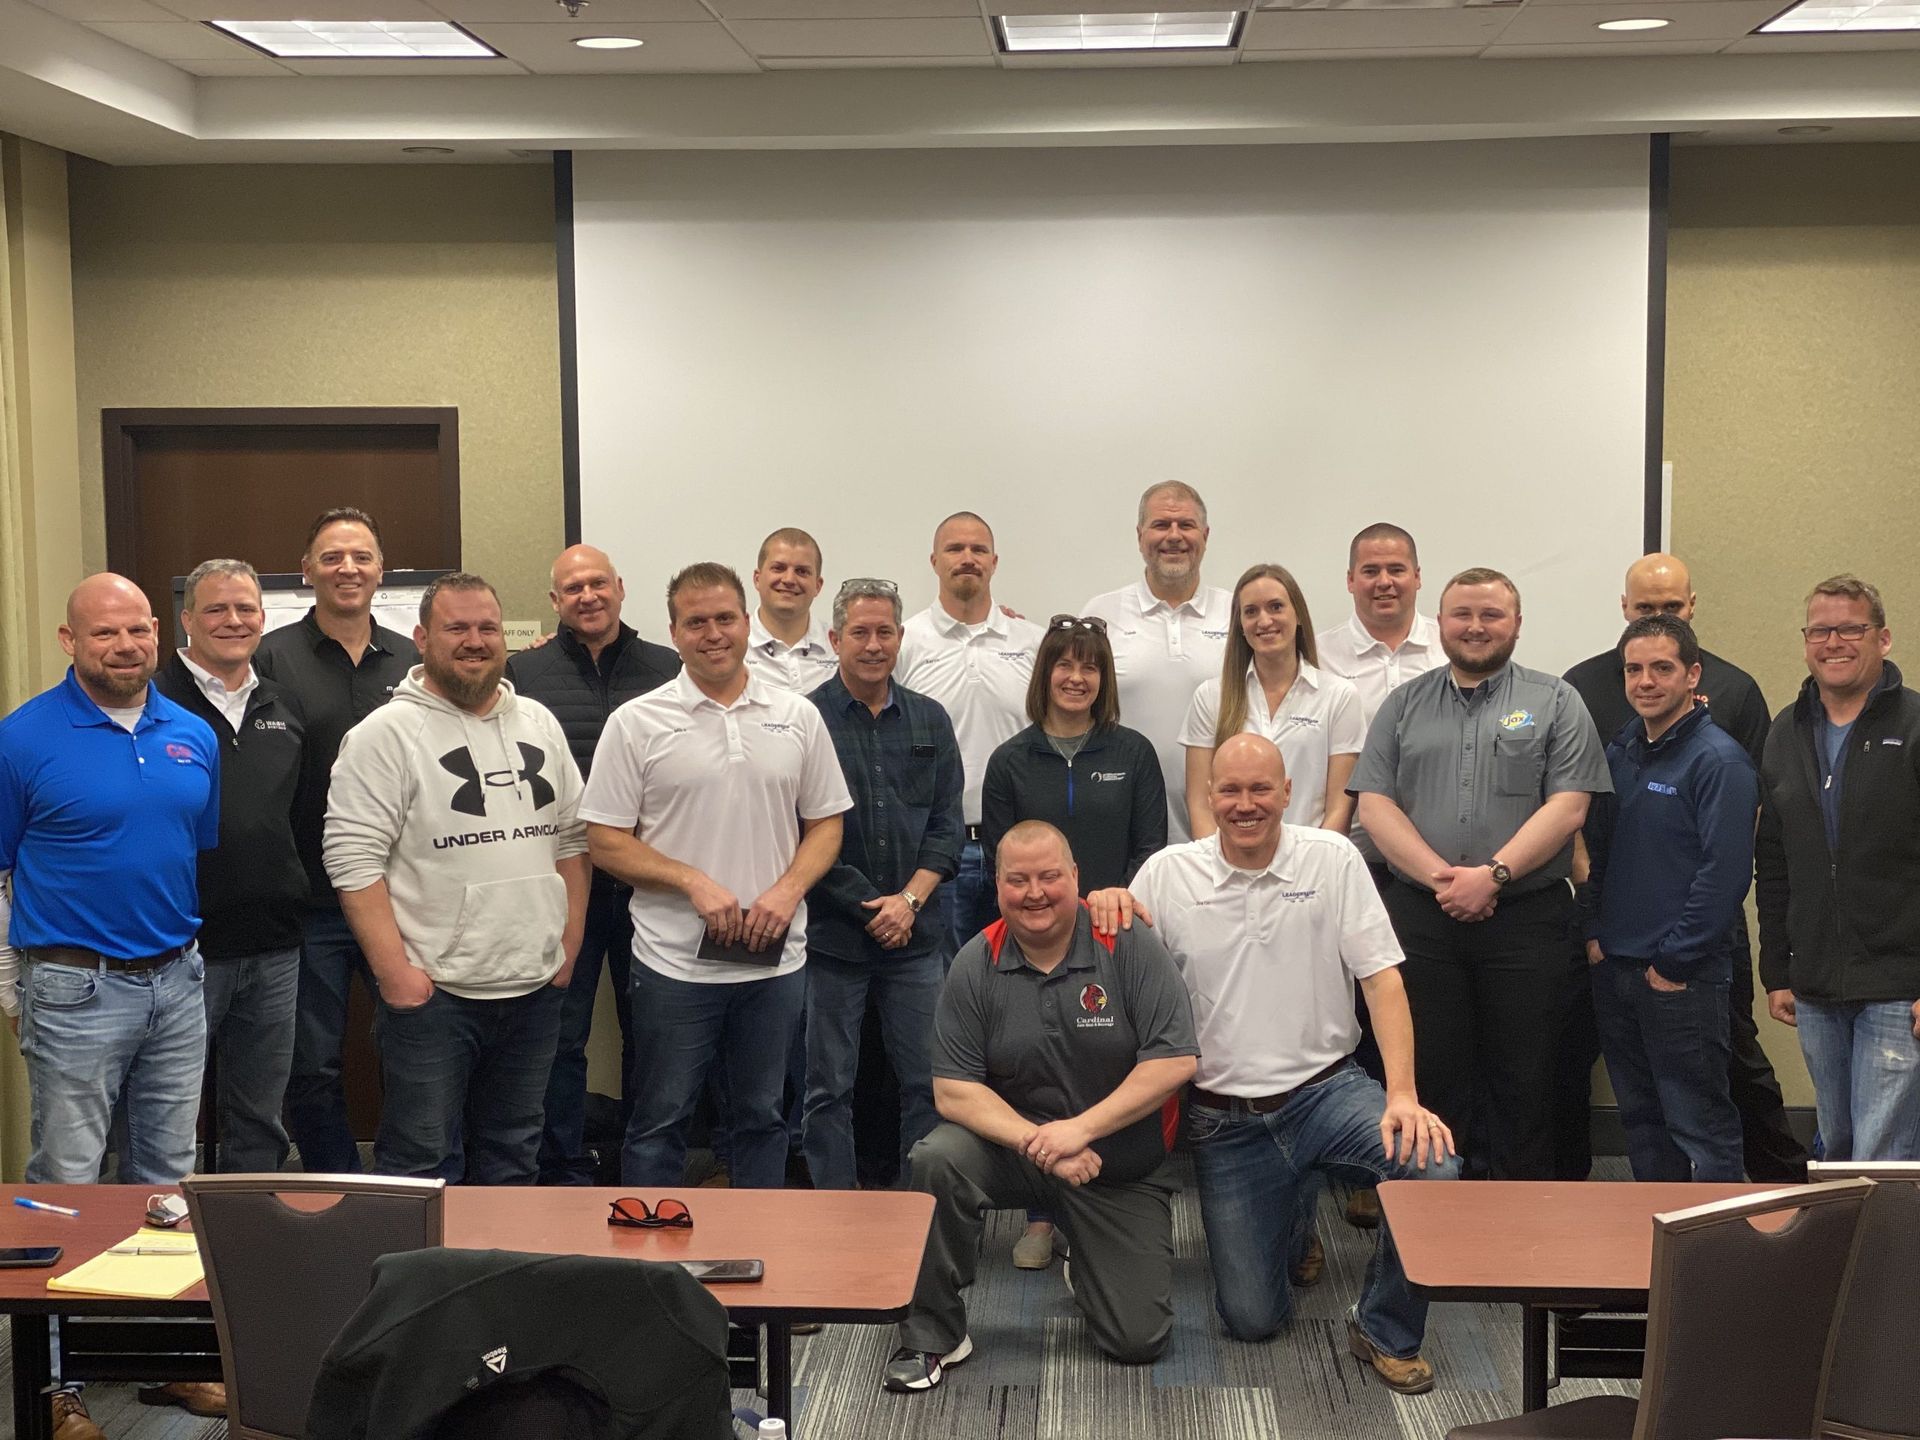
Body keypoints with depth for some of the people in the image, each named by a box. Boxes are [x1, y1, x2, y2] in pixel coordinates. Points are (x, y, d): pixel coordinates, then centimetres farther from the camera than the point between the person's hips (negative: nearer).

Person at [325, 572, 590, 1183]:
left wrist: (569, 946, 9)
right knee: (423, 1167, -1)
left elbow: (572, 838, 16)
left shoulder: (539, 724, 12)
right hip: (432, 994, -5)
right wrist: (395, 971, -17)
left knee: (513, 1164, 15)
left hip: (534, 989, 6)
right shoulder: (386, 734, -7)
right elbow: (354, 858, -13)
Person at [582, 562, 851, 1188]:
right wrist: (694, 883, -15)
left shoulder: (797, 717, 5)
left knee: (762, 1117, 14)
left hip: (775, 960, 3)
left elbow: (825, 823, 10)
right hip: (676, 963, -3)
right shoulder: (637, 723, -3)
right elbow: (605, 840, -5)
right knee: (660, 1121, 6)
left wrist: (789, 889, -9)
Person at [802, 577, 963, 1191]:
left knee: (928, 1081, 7)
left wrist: (910, 899, -7)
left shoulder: (930, 721, 10)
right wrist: (867, 909, -9)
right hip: (831, 934, -3)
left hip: (915, 934, 3)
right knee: (828, 1087, 5)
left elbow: (947, 824, 8)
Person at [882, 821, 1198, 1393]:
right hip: (1014, 1148, 1)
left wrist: (1080, 1128, -24)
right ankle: (931, 1337, -11)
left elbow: (1175, 1061, -18)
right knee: (935, 1160, -31)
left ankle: (1085, 1268, 29)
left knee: (1138, 1340, -8)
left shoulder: (1129, 946, -12)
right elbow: (953, 1090, -11)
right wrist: (1037, 1143, -25)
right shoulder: (976, 965, -7)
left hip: (1123, 1168, -1)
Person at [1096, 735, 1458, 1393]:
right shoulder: (1167, 874, -1)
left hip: (1326, 1088, 0)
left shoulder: (1332, 858, -3)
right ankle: (1291, 1217, 36)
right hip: (1224, 1117, 1)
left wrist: (1403, 1094, -19)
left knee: (1432, 1165, -30)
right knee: (1250, 1318, 1)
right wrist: (1105, 909, -18)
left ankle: (1386, 1332, -4)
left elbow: (1382, 977, -6)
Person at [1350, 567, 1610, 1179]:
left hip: (1526, 917, -2)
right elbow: (1374, 804, 4)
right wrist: (1438, 877, -11)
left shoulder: (1554, 703, 6)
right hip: (1420, 917, 2)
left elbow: (1567, 806, -5)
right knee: (1431, 1075, 6)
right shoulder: (1405, 704, 13)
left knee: (1523, 1081, 2)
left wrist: (1494, 875, -15)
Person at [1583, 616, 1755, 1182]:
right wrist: (1595, 933, 7)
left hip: (1682, 979, -7)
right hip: (1614, 967, 7)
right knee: (1640, 1120, 15)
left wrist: (1674, 962, -16)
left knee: (1700, 1125, -2)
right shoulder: (1620, 751, 11)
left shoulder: (1719, 761, -12)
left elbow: (1726, 872, -17)